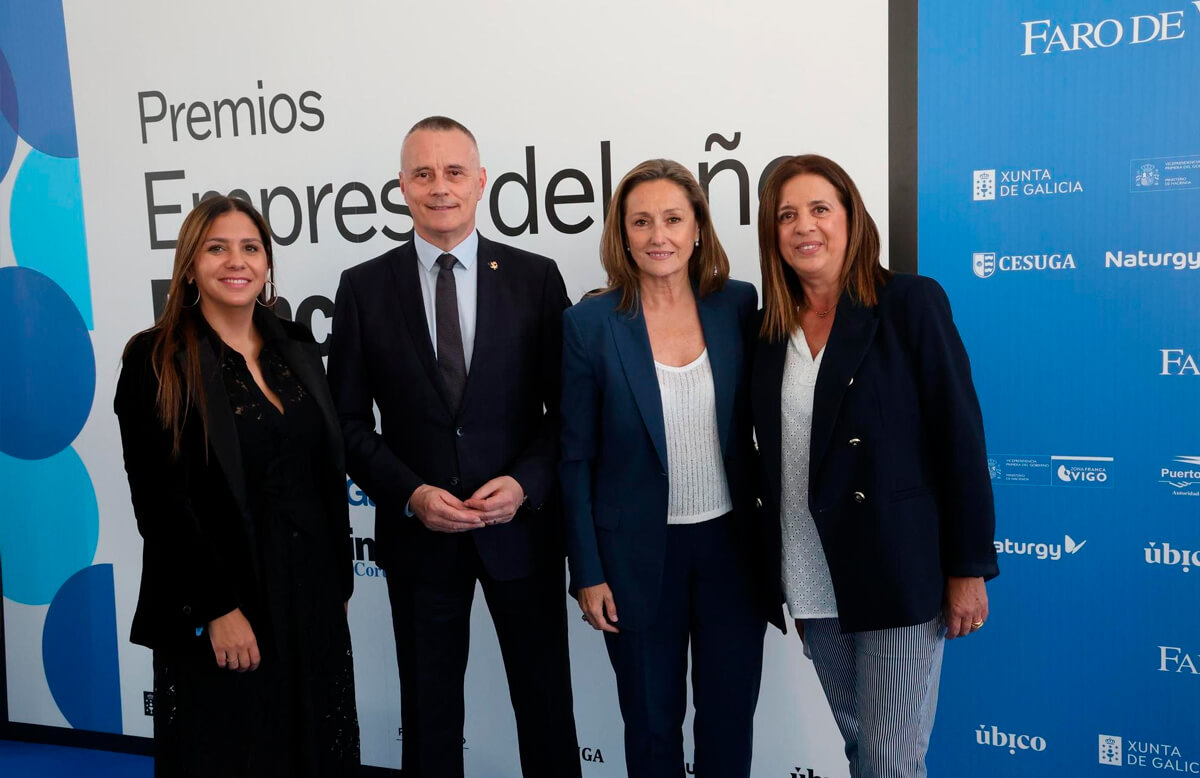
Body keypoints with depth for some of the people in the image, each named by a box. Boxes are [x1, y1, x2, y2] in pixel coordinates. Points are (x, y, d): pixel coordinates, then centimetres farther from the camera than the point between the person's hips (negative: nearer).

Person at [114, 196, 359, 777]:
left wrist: (340, 582, 9)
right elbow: (159, 501, -13)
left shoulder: (299, 349, 7)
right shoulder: (155, 360, -8)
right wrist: (217, 608, -15)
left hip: (312, 597, 5)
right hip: (215, 609, -5)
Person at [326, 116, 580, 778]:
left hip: (521, 526, 0)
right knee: (429, 712, 16)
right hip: (418, 532, 1)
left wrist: (526, 483, -15)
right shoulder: (364, 287, 0)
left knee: (545, 705, 13)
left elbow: (566, 405, 0)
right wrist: (411, 494, -13)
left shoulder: (535, 277, -1)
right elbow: (348, 420, 0)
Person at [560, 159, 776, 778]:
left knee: (731, 711, 15)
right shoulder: (590, 323, -9)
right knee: (652, 719, 14)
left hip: (732, 542, 2)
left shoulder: (739, 305, -3)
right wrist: (587, 572, -6)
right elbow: (576, 458, -5)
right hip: (639, 553, -2)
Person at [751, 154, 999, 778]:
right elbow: (777, 458, 11)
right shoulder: (769, 328, 6)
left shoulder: (911, 302, -7)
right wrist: (783, 584, 13)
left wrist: (969, 567, -9)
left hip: (899, 575, -4)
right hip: (813, 584, 5)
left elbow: (959, 435, -9)